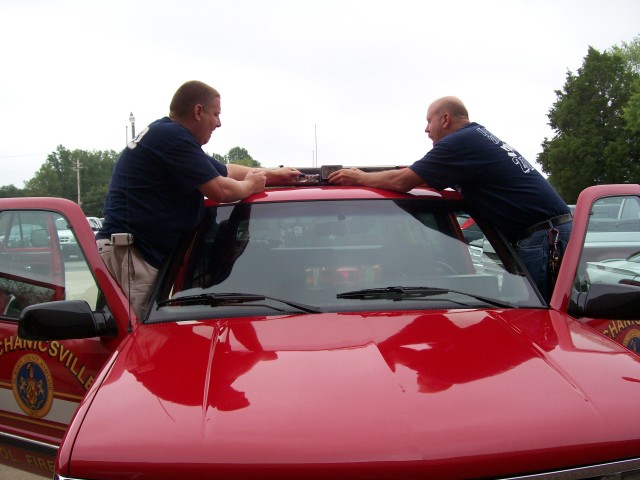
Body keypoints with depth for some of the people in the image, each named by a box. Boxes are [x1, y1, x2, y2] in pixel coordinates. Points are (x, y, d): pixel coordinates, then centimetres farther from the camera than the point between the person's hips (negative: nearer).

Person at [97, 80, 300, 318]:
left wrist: (274, 173, 36)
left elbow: (226, 171, 32)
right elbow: (220, 190, -15)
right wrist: (250, 185, 6)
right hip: (127, 253, -11)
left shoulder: (163, 133, 22)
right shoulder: (173, 137, -12)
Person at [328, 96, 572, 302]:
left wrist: (359, 177, 8)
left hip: (545, 237, -10)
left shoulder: (460, 142, -10)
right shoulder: (482, 137, 22)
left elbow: (401, 182, -8)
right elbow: (419, 177, 30)